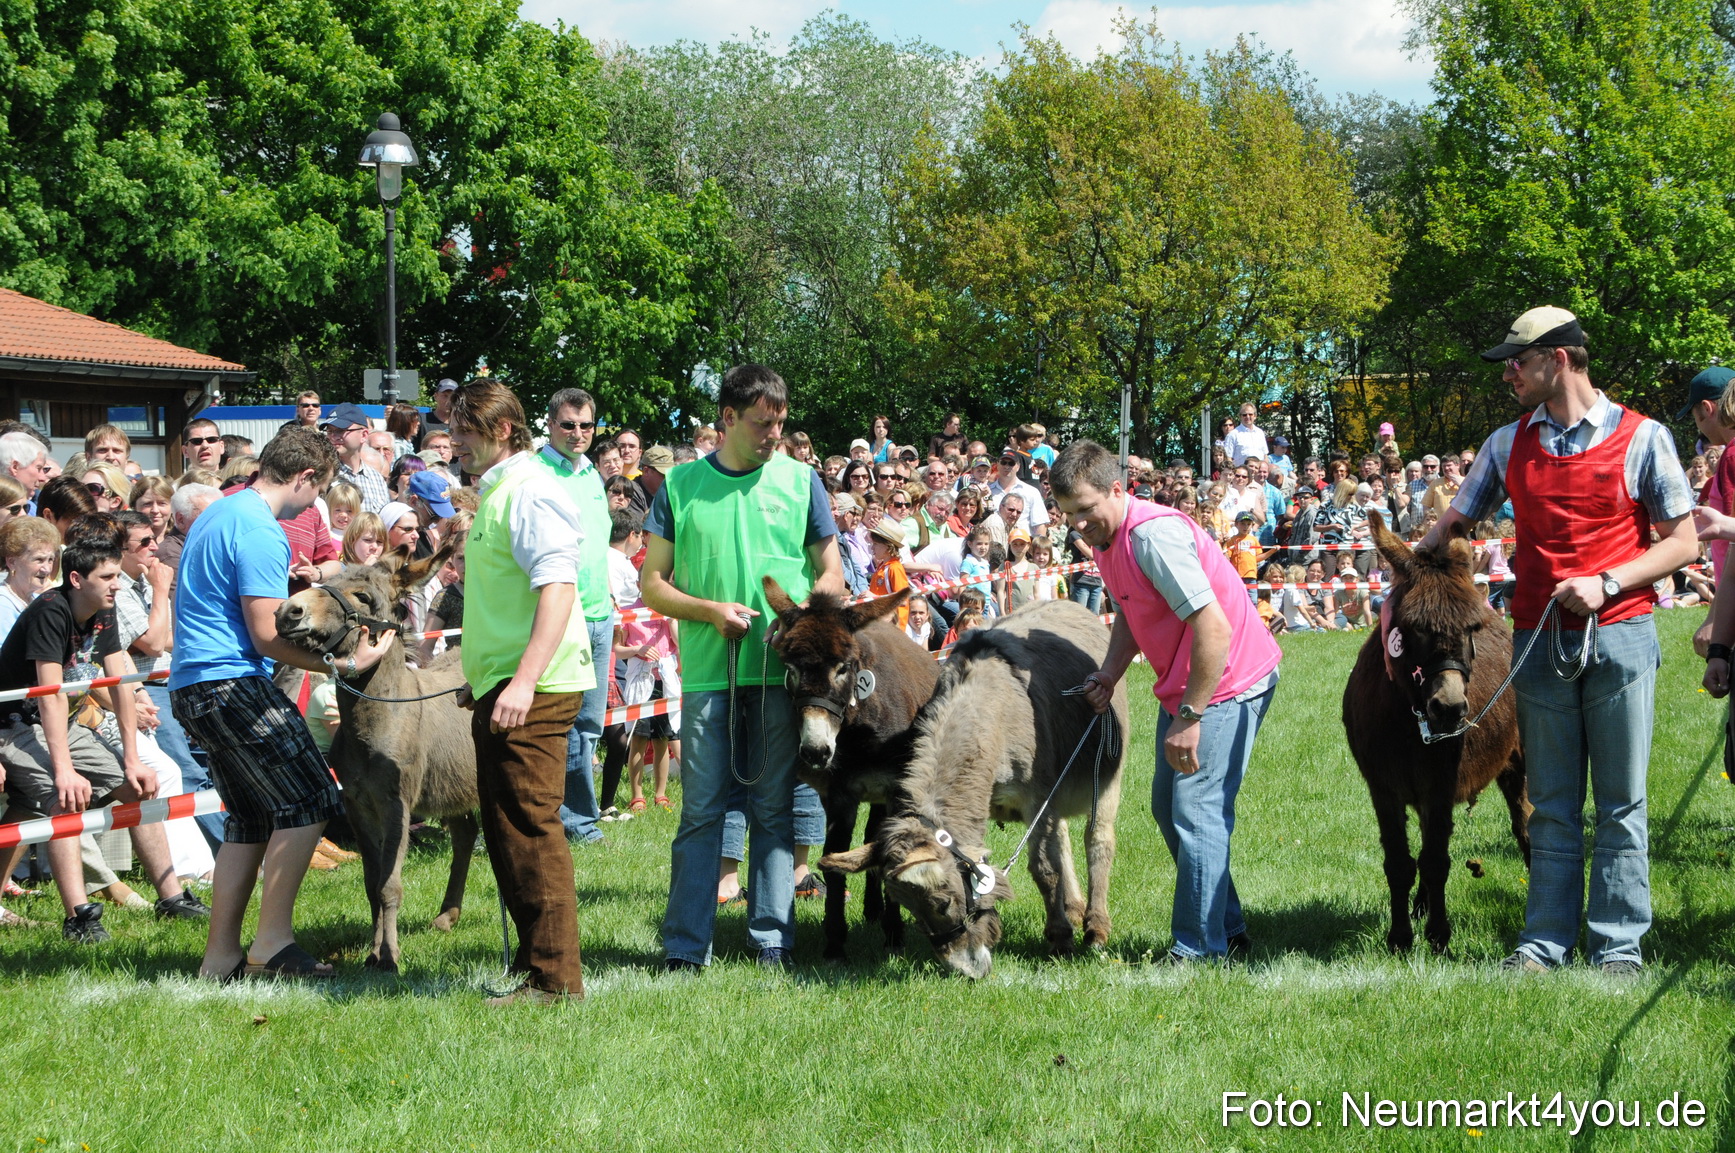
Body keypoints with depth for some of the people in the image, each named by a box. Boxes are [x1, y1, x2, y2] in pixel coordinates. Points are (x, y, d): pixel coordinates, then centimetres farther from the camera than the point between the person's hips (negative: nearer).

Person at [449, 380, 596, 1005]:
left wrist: (525, 680, -29)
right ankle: (534, 957, 21)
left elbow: (558, 588, -22)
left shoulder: (528, 492, -12)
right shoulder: (495, 492, 20)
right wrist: (483, 683, 27)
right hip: (501, 690, 11)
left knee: (529, 828, -10)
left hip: (532, 691, -11)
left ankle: (553, 976, -7)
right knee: (507, 831, 14)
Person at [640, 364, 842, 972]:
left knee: (774, 808, 4)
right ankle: (686, 946, 2)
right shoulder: (681, 486, 6)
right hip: (707, 671, -1)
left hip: (782, 671, 1)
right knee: (701, 810, -1)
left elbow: (831, 572, 10)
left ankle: (772, 938, 9)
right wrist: (710, 611, -11)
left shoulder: (800, 481, 8)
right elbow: (652, 583, 6)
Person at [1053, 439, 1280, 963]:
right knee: (1168, 807, 16)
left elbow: (1214, 629, -30)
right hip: (1184, 685, 11)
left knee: (1197, 812, -13)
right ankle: (1227, 928, 25)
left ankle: (1200, 950, -8)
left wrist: (1189, 718, -27)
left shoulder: (1154, 535, -26)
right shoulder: (1107, 538, 5)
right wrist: (1110, 673, 1)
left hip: (1228, 681, -11)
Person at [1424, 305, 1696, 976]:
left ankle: (1618, 947, 6)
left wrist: (1606, 583, -14)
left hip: (1619, 636, -3)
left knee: (1620, 802, 1)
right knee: (1552, 805, 8)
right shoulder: (1508, 445, 9)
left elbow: (1682, 543, -1)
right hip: (1539, 639, 3)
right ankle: (1544, 945, 11)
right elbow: (1451, 524, 17)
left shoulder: (1641, 438, -2)